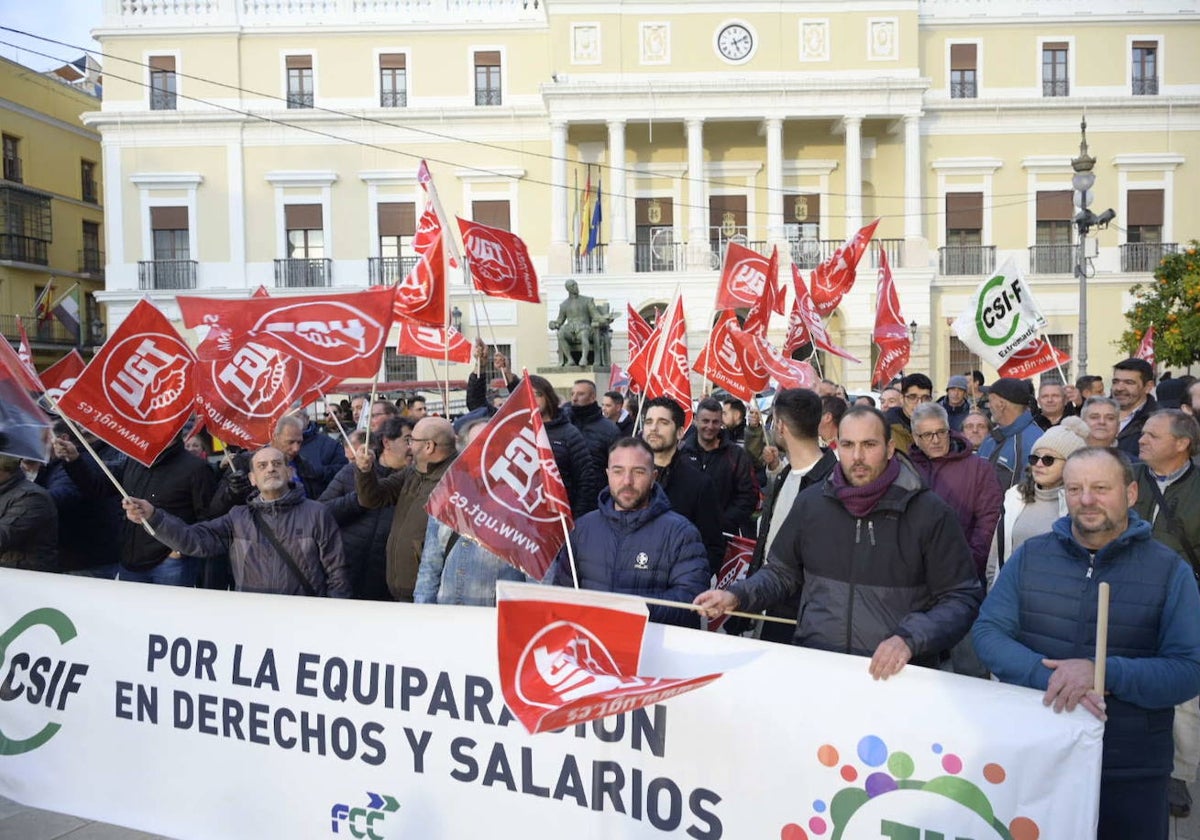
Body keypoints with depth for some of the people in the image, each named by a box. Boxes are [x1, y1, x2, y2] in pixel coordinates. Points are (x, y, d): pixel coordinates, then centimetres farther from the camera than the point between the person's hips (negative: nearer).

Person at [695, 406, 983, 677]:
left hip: (896, 671, -2)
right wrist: (737, 596, 3)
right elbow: (781, 573, 20)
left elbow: (963, 598, -1)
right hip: (812, 659, 3)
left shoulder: (930, 513, -1)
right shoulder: (810, 503, 9)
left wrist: (909, 639, -16)